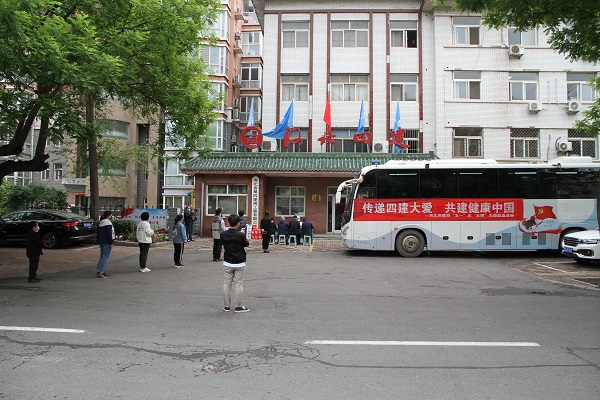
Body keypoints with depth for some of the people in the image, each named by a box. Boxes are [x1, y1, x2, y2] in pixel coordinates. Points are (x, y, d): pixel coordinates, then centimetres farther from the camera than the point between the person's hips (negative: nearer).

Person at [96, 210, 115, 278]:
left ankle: (98, 270, 18)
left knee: (102, 256, 17)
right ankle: (101, 272, -10)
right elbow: (109, 234, -19)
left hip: (101, 242, 10)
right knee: (105, 257, -7)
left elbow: (98, 233, 20)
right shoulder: (108, 223, -15)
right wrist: (111, 243, -16)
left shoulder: (100, 223, 15)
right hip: (106, 242, -10)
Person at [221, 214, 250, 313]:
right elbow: (247, 244, -1)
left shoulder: (223, 235, -5)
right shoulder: (241, 235, -17)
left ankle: (226, 306, 16)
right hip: (239, 263, -3)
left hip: (227, 263, 4)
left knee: (227, 284, 10)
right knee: (238, 284, 3)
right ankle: (238, 306, 8)